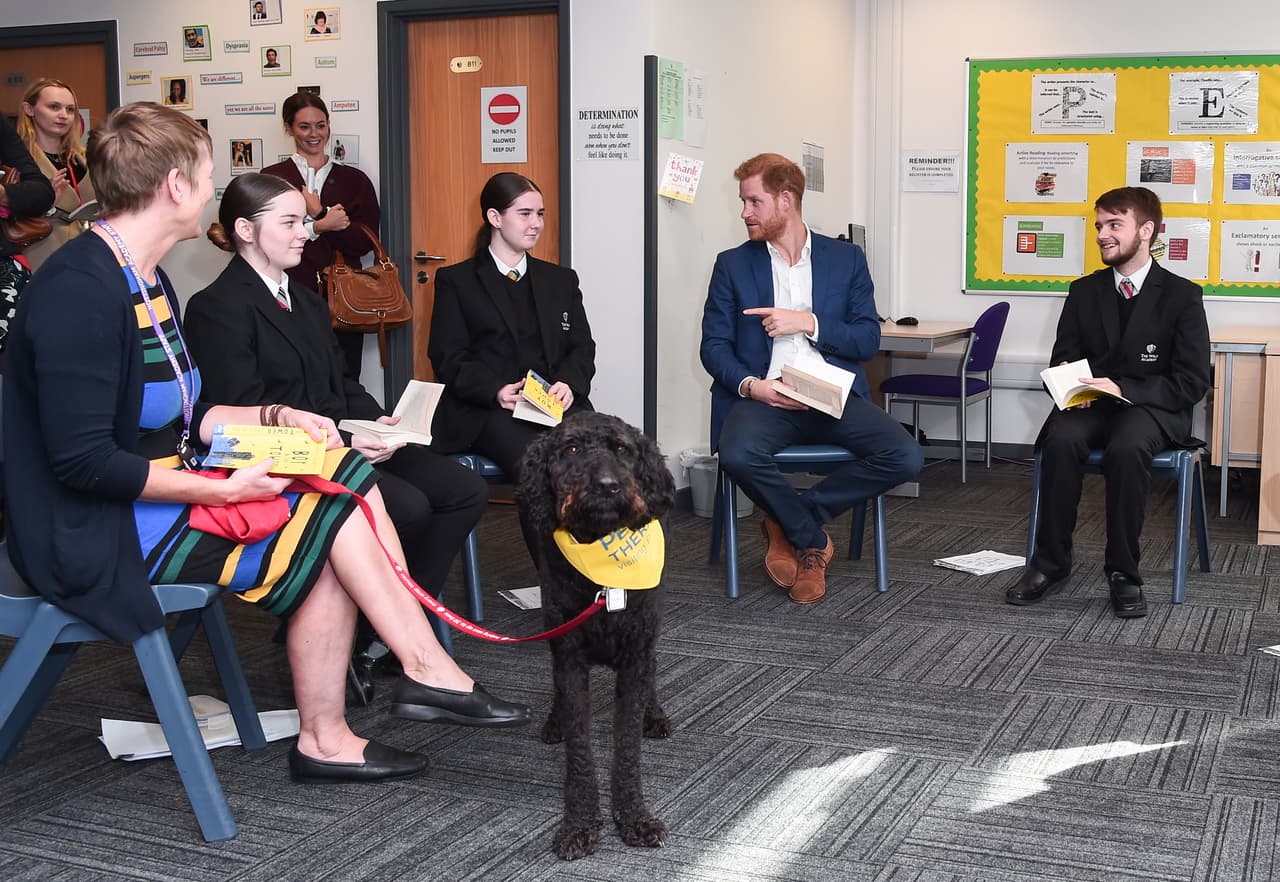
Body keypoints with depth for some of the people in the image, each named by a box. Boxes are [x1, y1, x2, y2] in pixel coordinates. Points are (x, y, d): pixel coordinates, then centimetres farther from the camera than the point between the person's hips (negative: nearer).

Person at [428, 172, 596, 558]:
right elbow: (448, 358, 4)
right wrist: (495, 390, -15)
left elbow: (582, 348, 17)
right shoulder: (456, 281, 14)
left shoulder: (561, 280, 26)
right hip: (488, 410, -3)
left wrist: (569, 383, -7)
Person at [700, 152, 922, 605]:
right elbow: (714, 346, 6)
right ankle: (812, 539, -7)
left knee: (905, 457, -24)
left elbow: (868, 339, 6)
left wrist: (808, 322, -9)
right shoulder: (733, 264, 12)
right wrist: (750, 385, -14)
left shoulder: (846, 258, 13)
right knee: (738, 454, -36)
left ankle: (788, 522, -6)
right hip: (764, 397, -1)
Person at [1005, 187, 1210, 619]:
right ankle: (1050, 563, -22)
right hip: (1088, 405, 3)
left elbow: (1192, 383, -5)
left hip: (1151, 408, -3)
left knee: (1126, 448, -37)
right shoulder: (1084, 291, 12)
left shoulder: (1182, 295, 0)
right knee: (1060, 440, -32)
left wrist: (1124, 389, -19)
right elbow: (1061, 360, 15)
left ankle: (1123, 573, -24)